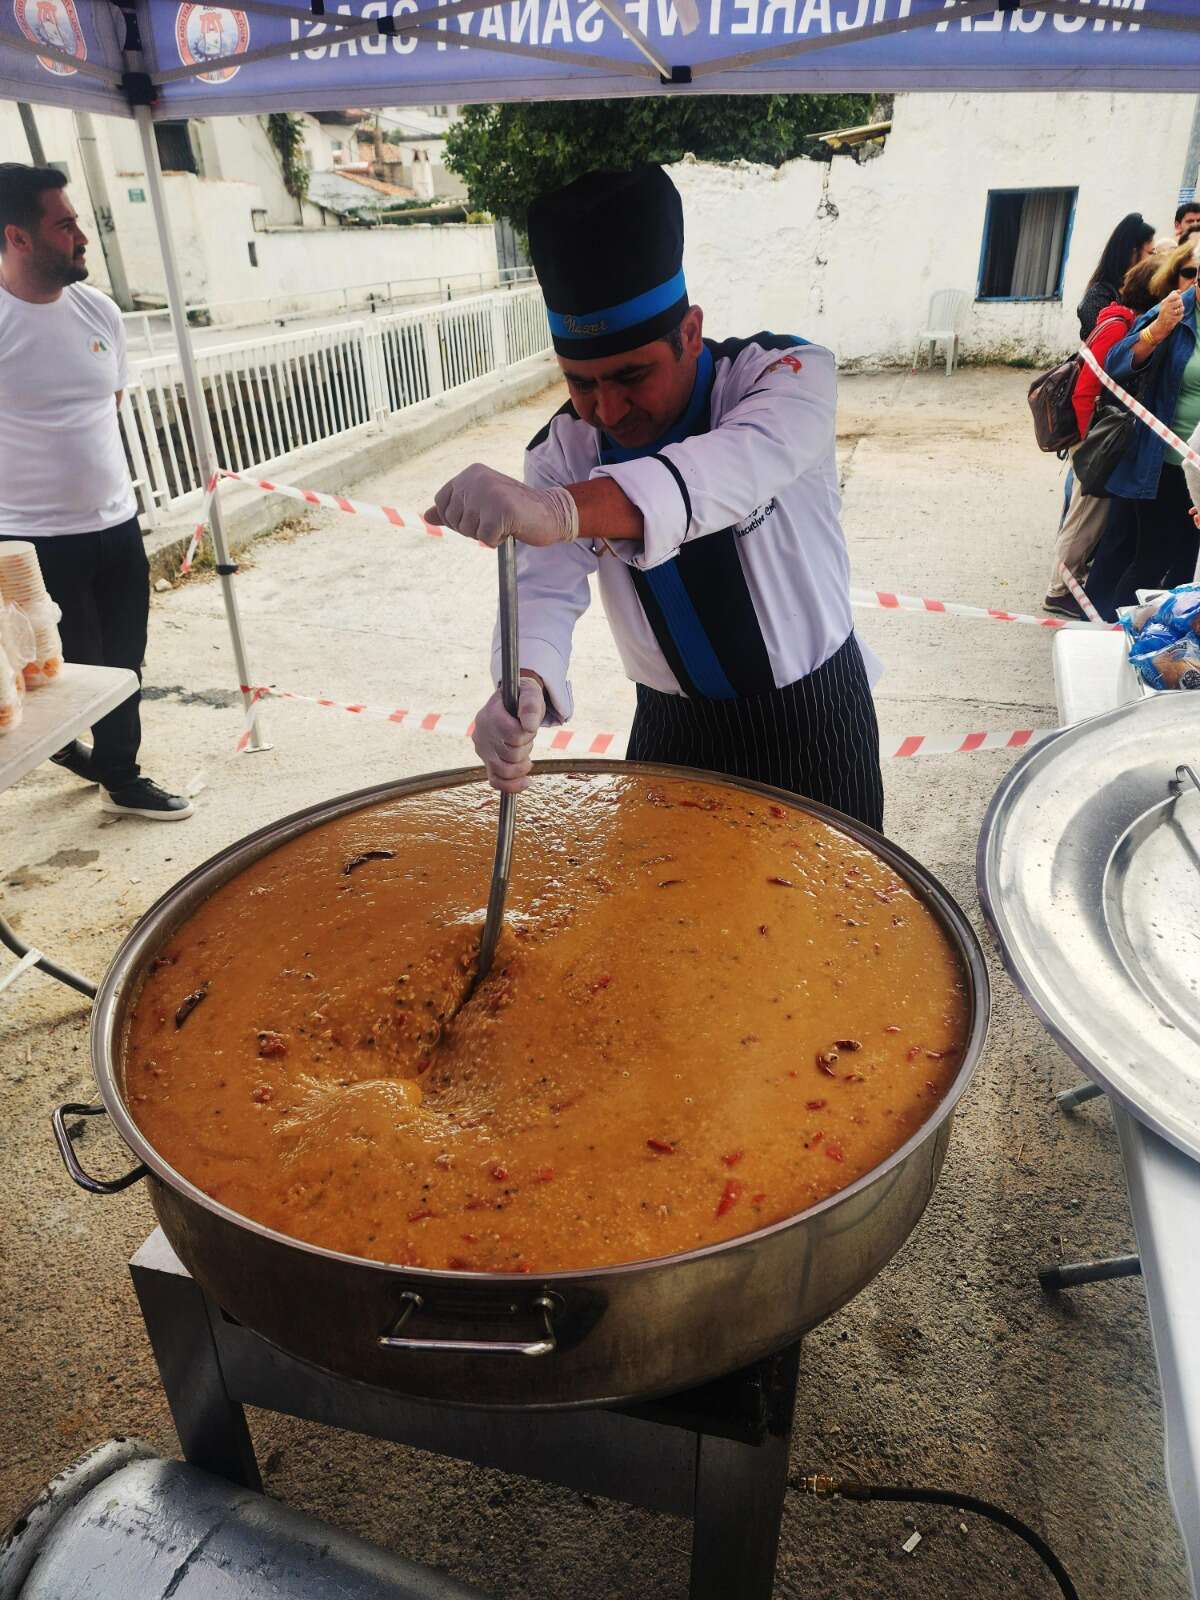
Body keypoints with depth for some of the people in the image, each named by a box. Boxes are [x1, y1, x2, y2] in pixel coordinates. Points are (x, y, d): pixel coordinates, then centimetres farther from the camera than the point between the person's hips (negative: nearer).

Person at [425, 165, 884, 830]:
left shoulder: (788, 373, -18)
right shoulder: (563, 451, -7)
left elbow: (738, 465, -40)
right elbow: (547, 588, -20)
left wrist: (563, 509, -58)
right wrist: (522, 686, -43)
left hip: (813, 723, -2)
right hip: (671, 728, 3)